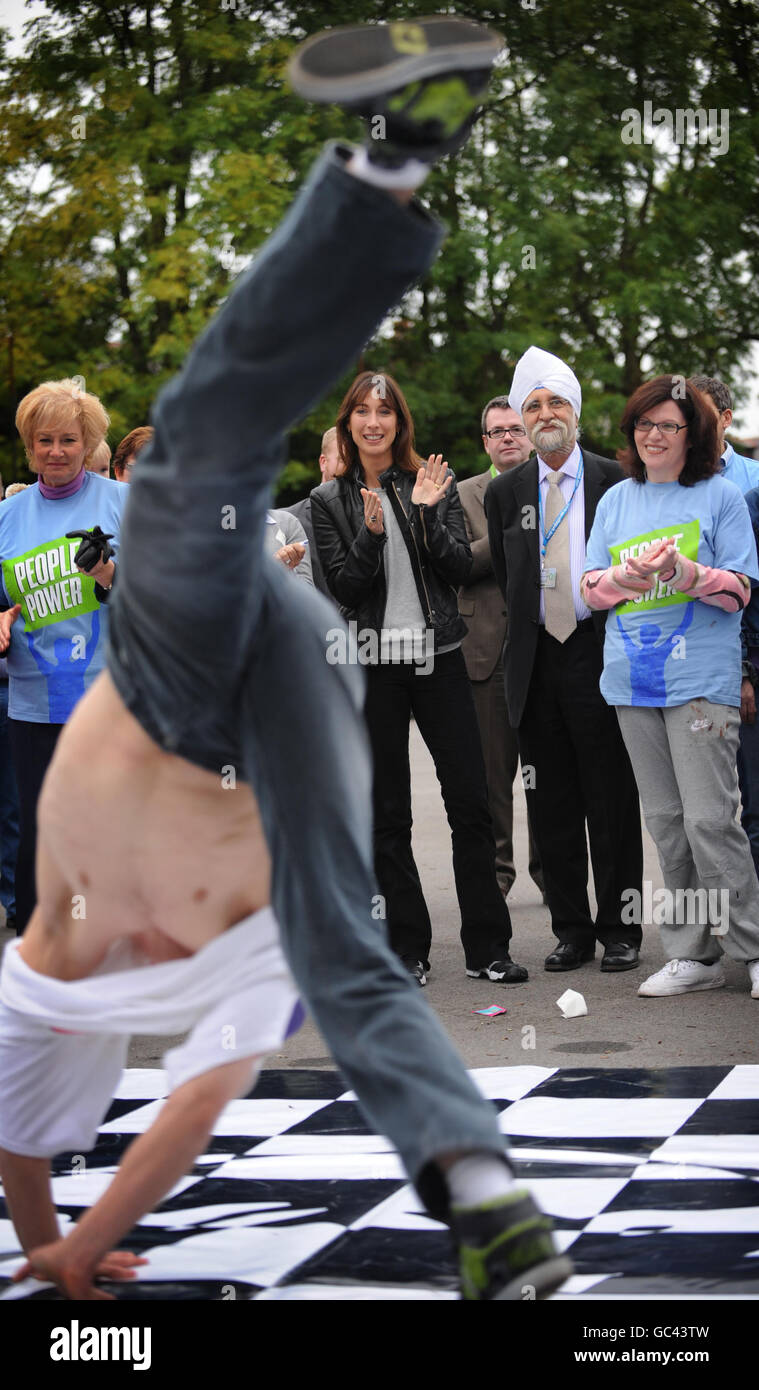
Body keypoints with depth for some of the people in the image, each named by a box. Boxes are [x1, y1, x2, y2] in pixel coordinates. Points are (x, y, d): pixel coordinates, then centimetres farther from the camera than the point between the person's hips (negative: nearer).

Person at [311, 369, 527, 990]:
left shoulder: (435, 483, 8)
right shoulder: (331, 500, 6)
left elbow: (460, 567, 0)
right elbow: (345, 588, -3)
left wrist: (428, 512, -14)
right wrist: (372, 531, -18)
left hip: (439, 657, 0)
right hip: (372, 664, 0)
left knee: (471, 803, -2)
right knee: (388, 816, 4)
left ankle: (487, 946, 5)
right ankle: (408, 948, 11)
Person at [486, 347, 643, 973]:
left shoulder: (614, 481, 0)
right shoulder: (505, 491, 10)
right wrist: (535, 627, 9)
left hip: (599, 655, -3)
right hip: (537, 659, 3)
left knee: (612, 799, 0)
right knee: (552, 806, 6)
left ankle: (620, 930, 9)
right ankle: (573, 931, 14)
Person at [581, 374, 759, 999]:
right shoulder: (616, 500, 16)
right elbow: (590, 588, 12)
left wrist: (683, 570, -20)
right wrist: (624, 578, -10)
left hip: (702, 678, -5)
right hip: (633, 679, 5)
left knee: (709, 818, -11)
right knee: (665, 822, 6)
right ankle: (693, 956, 12)